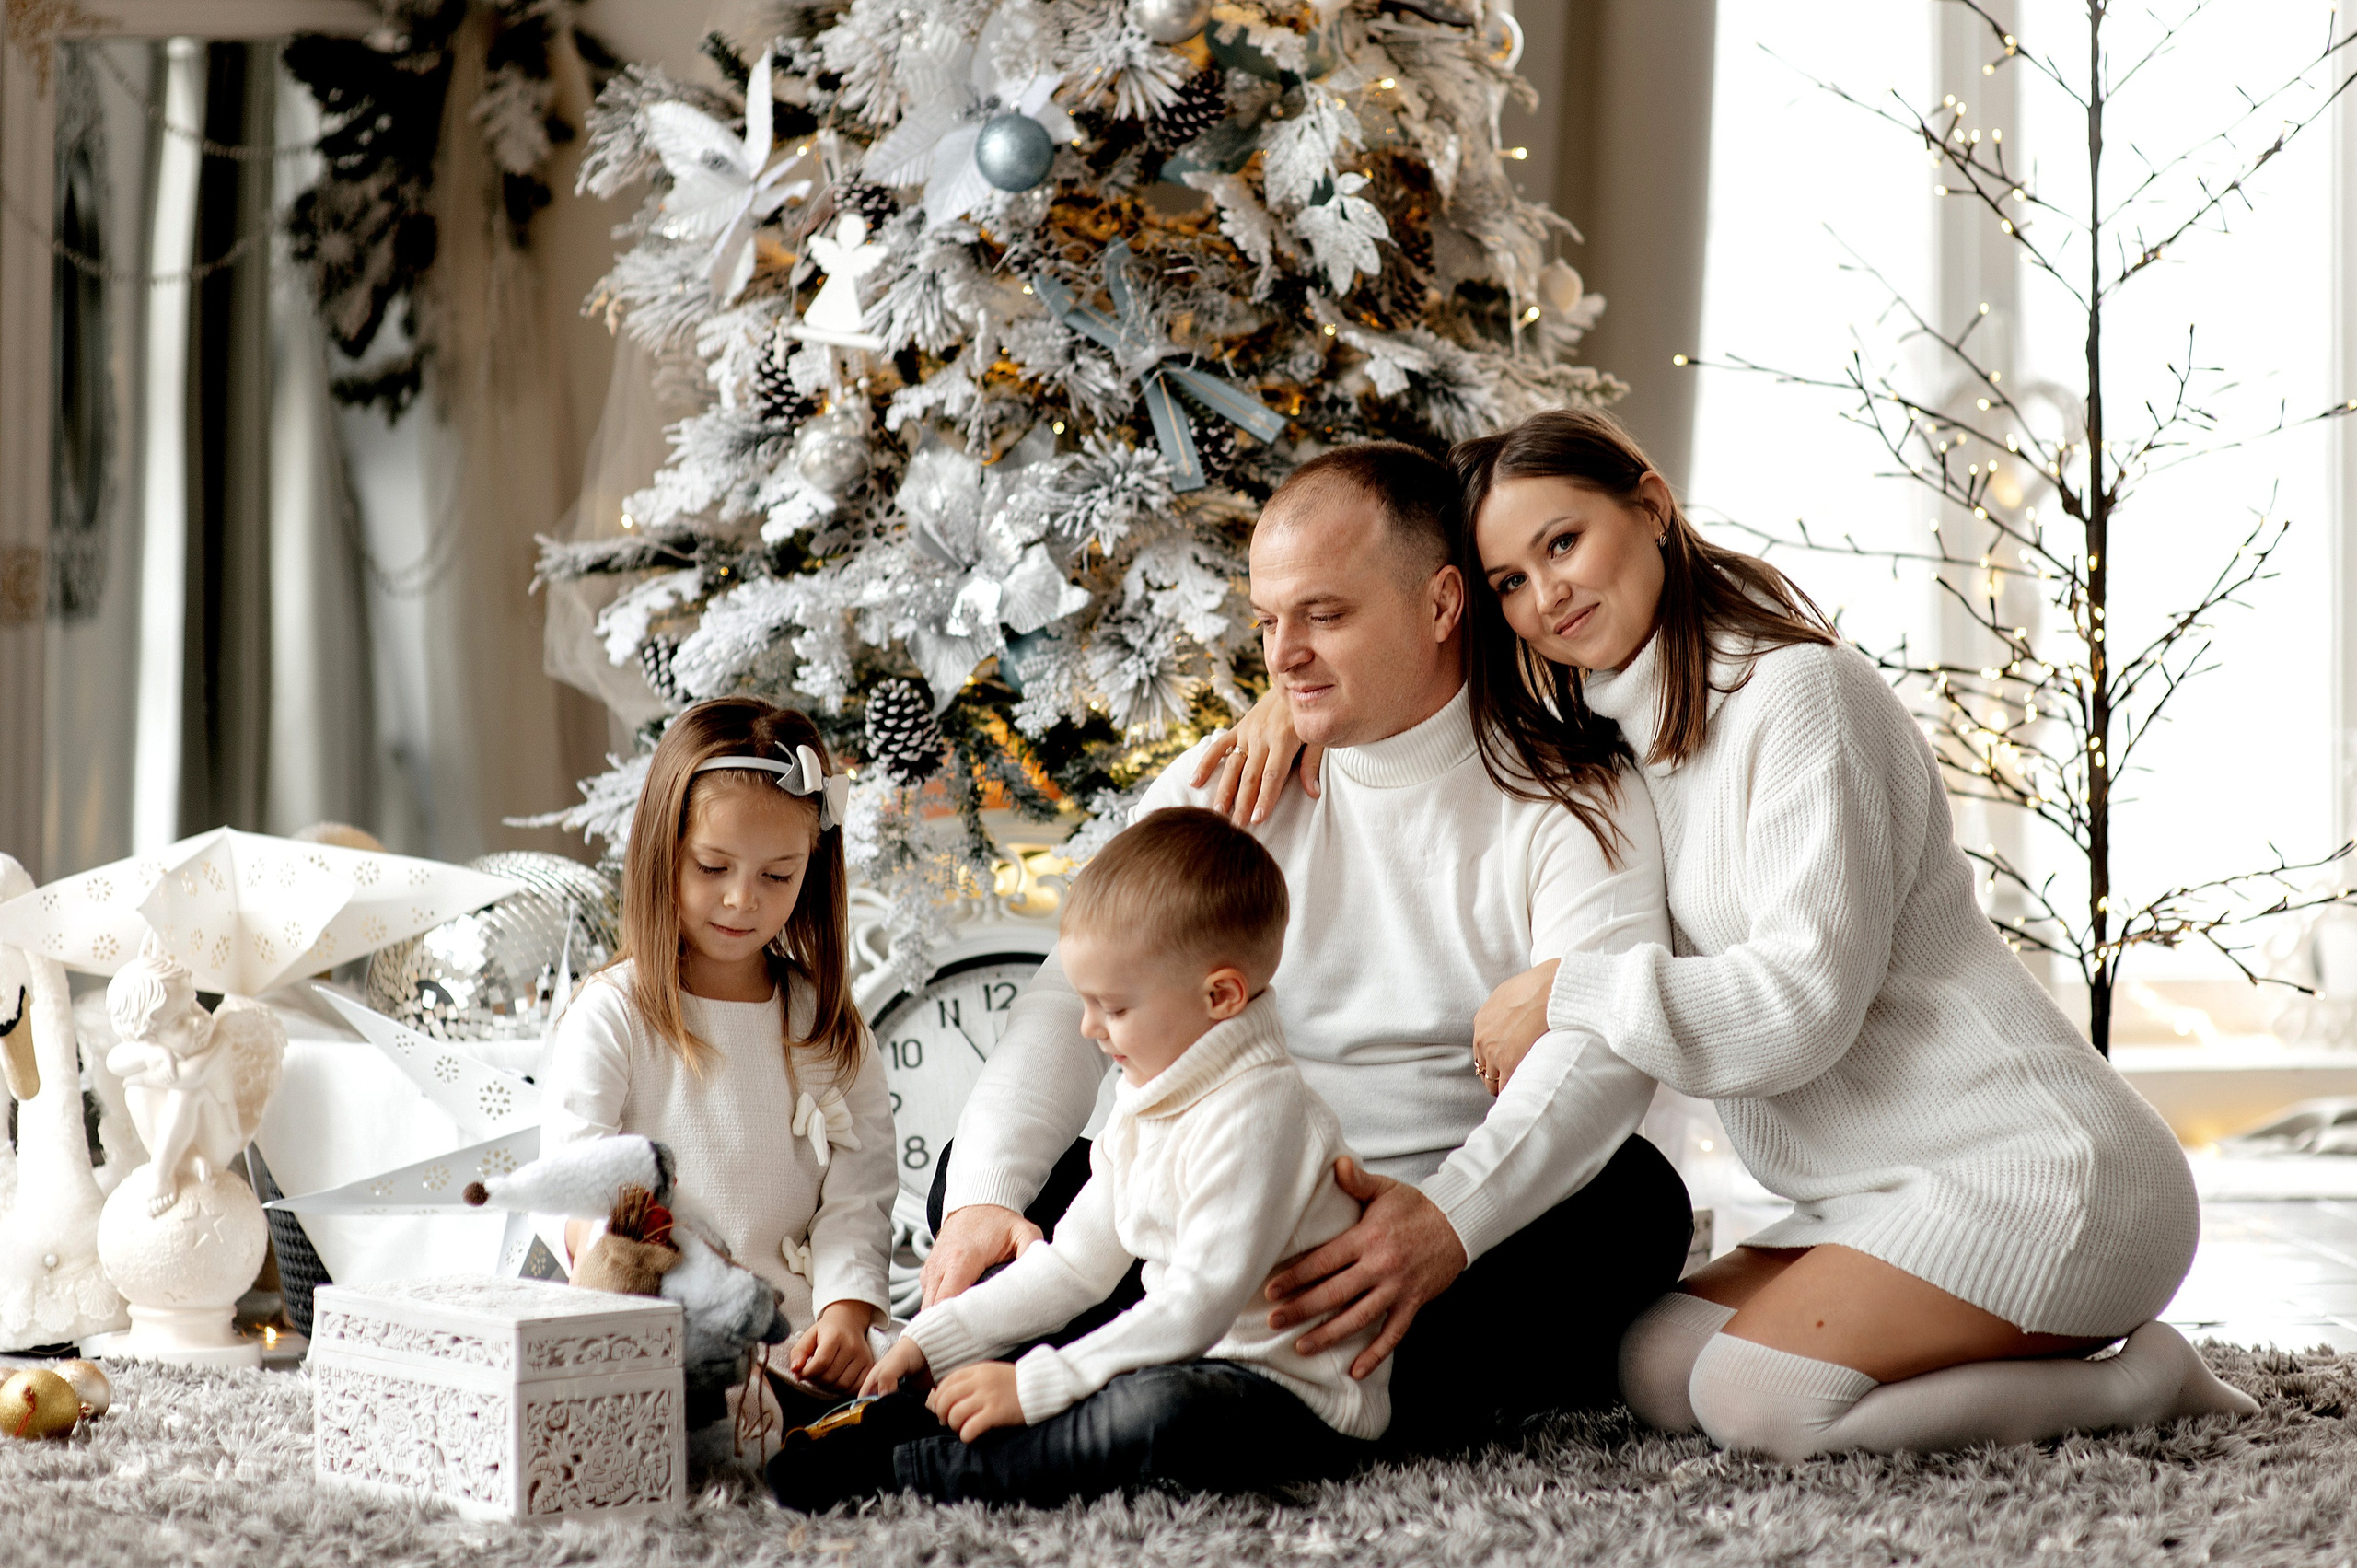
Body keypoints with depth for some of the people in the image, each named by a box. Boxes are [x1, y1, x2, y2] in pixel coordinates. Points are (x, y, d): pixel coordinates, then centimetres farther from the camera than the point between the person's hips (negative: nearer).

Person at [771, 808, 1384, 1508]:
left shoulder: (1257, 1114, -21)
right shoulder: (1150, 1100, 10)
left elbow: (1200, 1300, -27)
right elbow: (1076, 1261, 16)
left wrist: (1038, 1385, -26)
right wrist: (935, 1340, 8)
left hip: (1300, 1401, -10)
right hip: (1190, 1356, 10)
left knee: (1158, 1413, -39)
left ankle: (897, 1466, -33)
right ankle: (907, 1419, -10)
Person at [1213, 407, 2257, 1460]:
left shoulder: (1796, 691, -14)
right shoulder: (1612, 725, 13)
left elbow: (1807, 1000, -21)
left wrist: (1567, 994, -14)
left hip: (2037, 1168, -9)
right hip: (1891, 1183, 9)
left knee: (1759, 1394, -25)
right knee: (1655, 1370, -4)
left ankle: (2138, 1385, -7)